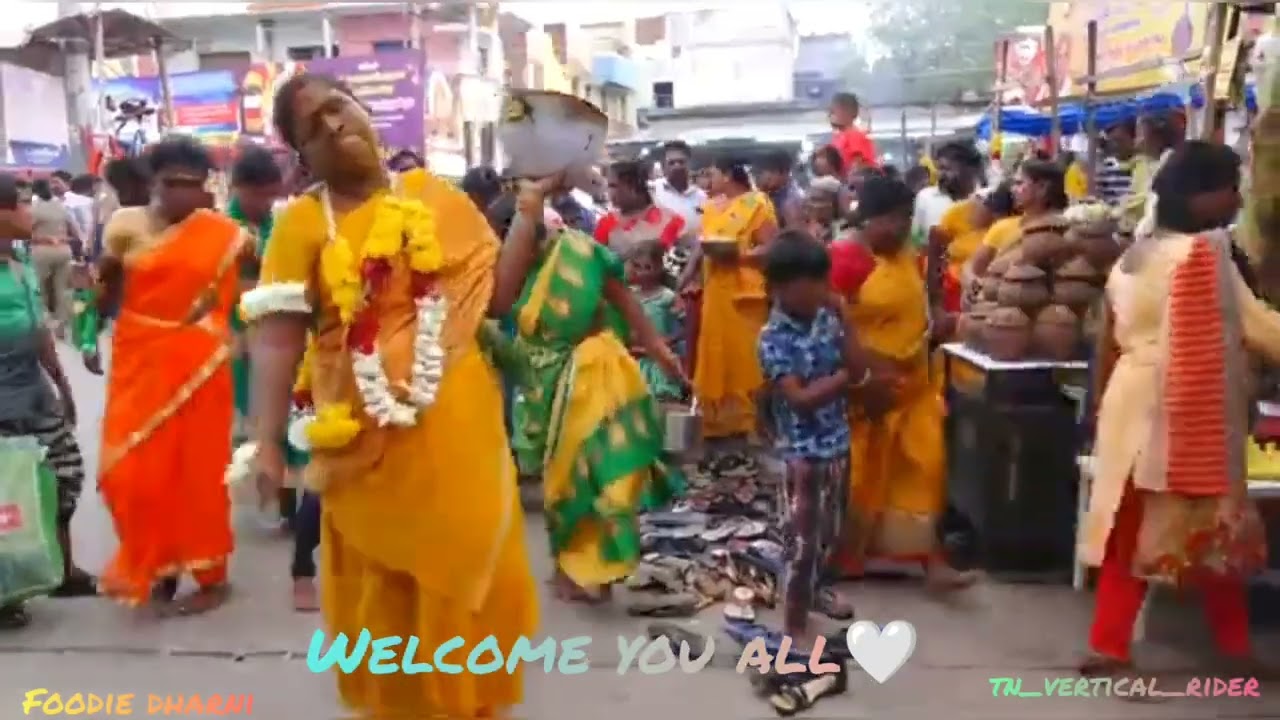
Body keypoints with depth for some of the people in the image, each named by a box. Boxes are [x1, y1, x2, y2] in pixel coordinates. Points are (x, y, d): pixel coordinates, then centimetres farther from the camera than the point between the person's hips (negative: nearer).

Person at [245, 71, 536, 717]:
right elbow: (276, 337, -9)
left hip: (455, 428, 2)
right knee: (380, 583, 13)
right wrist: (266, 443, -15)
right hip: (367, 439, -2)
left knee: (466, 565, 12)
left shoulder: (438, 197, 5)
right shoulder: (302, 222, -2)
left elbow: (498, 297, 2)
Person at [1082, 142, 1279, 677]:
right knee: (1213, 530, 8)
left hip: (1133, 402, 8)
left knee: (1130, 528, 12)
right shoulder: (1204, 253, -14)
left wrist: (1104, 404, 22)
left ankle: (1108, 646, 16)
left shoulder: (1133, 256, 10)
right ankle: (1235, 648, 23)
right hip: (1186, 413, -8)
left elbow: (1109, 344, 14)